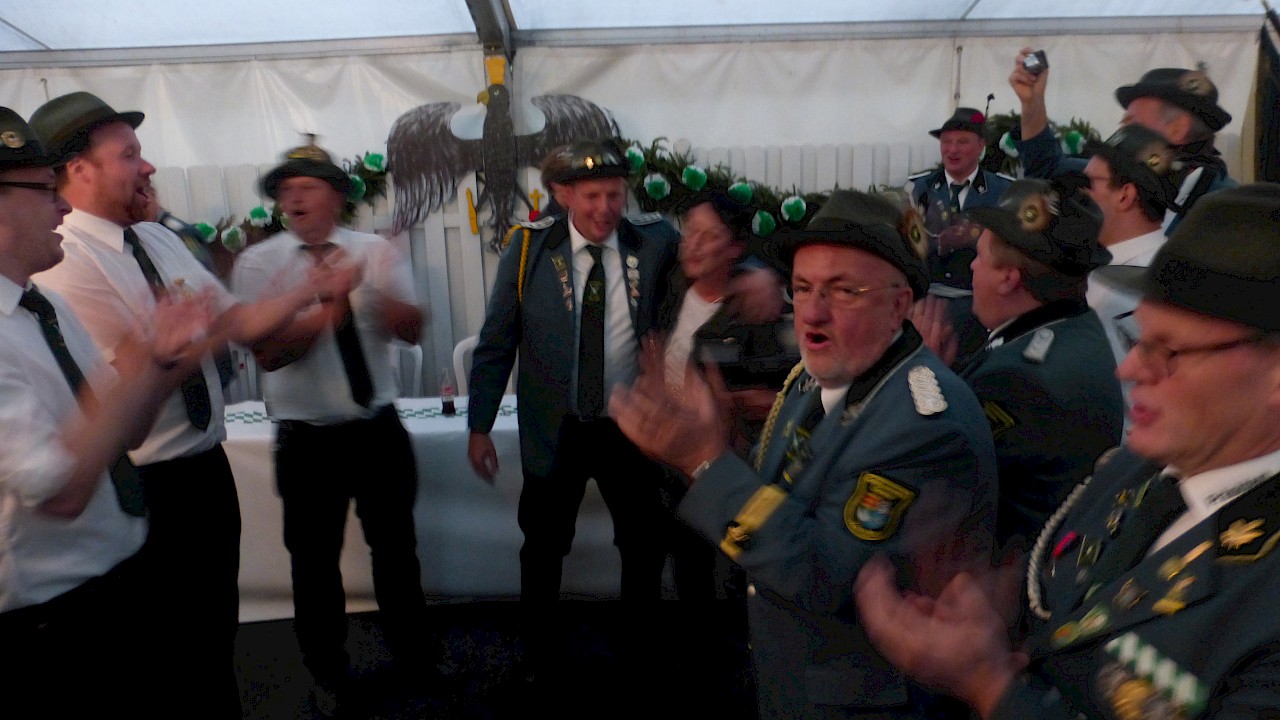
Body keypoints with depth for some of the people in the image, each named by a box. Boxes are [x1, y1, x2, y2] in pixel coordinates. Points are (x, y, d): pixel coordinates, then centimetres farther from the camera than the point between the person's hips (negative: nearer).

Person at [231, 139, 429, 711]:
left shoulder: (375, 250, -1)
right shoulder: (258, 263, -7)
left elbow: (411, 329, -10)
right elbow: (269, 352, -16)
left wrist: (367, 288, -26)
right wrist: (332, 302, -24)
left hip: (380, 429, 2)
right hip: (307, 439, -1)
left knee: (396, 547, 17)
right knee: (314, 561, 12)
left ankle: (414, 657, 41)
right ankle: (329, 676, 37)